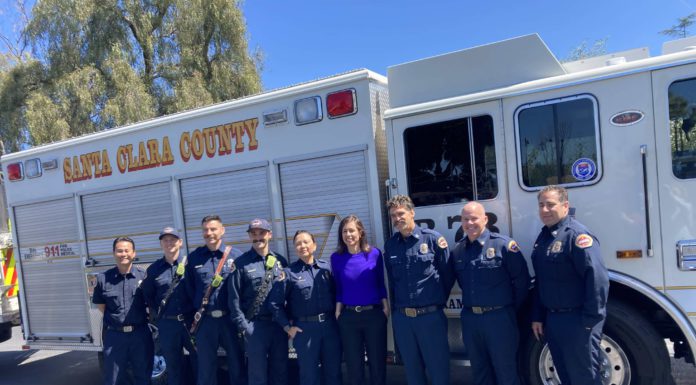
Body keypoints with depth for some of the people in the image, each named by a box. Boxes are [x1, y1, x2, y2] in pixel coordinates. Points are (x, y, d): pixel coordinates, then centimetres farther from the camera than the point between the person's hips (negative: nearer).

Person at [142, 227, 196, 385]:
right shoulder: (153, 269, 5)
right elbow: (147, 295, 10)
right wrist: (156, 315, 3)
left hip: (191, 321, -2)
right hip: (167, 325, 2)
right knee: (174, 366, 13)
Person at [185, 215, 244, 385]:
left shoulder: (236, 255, -2)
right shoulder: (194, 258, 3)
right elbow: (189, 288, 8)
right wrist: (194, 314, 7)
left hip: (231, 318, -1)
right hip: (204, 320, 2)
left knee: (237, 363, 9)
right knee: (205, 366, 13)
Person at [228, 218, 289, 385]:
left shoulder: (280, 261, 8)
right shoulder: (241, 263, -2)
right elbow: (234, 298, -3)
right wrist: (243, 326, -7)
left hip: (279, 323, 3)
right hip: (255, 325, -3)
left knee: (280, 370, 11)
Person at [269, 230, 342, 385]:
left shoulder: (326, 267, 5)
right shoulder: (289, 272, -4)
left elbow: (335, 293, 10)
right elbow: (275, 302, -3)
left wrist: (334, 315, 3)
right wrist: (287, 327, -5)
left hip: (329, 325, 3)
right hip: (304, 328, -3)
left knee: (334, 370, 12)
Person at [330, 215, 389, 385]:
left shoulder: (374, 253, -4)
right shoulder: (336, 258, -1)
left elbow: (381, 283, 4)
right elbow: (338, 287, 6)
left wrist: (386, 307, 0)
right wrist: (338, 310, 2)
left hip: (374, 314, -1)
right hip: (348, 317, 1)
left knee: (377, 362, 11)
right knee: (353, 365, 11)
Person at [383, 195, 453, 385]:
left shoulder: (433, 238, -7)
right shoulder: (390, 245, 4)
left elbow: (448, 274, 0)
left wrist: (438, 301, 5)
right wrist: (395, 309, 12)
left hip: (431, 316, -3)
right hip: (401, 318, 3)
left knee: (438, 368, 7)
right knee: (412, 369, 15)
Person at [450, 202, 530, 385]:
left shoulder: (504, 244, -11)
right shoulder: (457, 250, 5)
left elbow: (522, 281, -7)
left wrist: (510, 308, 1)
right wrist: (472, 305, 14)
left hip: (499, 317, -5)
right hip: (470, 318, 5)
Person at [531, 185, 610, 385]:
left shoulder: (577, 234, -16)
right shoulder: (543, 237, 11)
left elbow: (597, 278, -24)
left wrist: (590, 321, -23)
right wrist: (538, 316, 15)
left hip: (577, 320, -8)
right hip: (552, 319, 8)